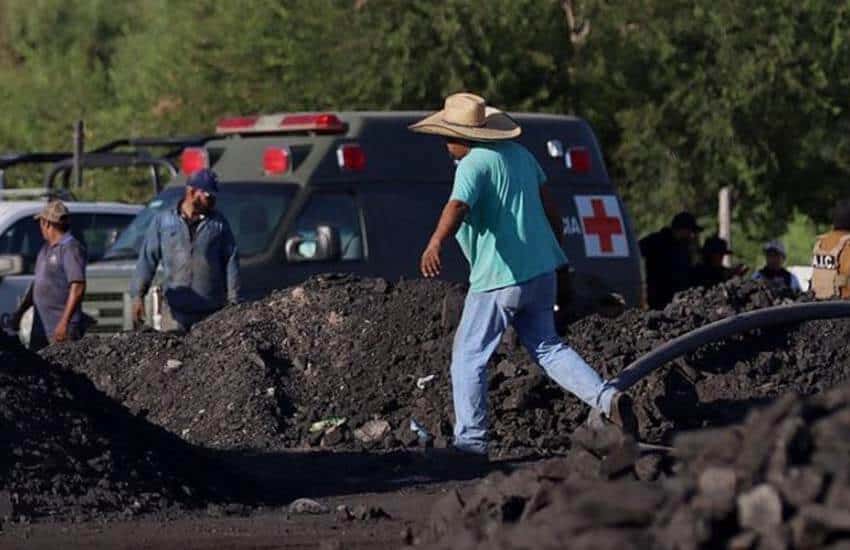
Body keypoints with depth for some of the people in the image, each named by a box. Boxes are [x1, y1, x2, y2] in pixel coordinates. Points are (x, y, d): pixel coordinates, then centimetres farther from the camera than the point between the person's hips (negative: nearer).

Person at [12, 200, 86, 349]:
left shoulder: (71, 249, -13)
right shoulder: (46, 249, 16)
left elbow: (78, 288, -21)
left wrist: (64, 322, -25)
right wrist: (20, 312, 25)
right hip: (41, 326, 9)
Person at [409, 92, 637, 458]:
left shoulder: (475, 165, -15)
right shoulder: (519, 154, 11)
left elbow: (457, 207, -34)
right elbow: (550, 207, 18)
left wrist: (435, 244, -50)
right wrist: (556, 249, 32)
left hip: (498, 278, -8)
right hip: (541, 270, 8)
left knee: (468, 358, 4)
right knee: (546, 347, 19)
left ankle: (470, 441, 3)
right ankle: (607, 398, 2)